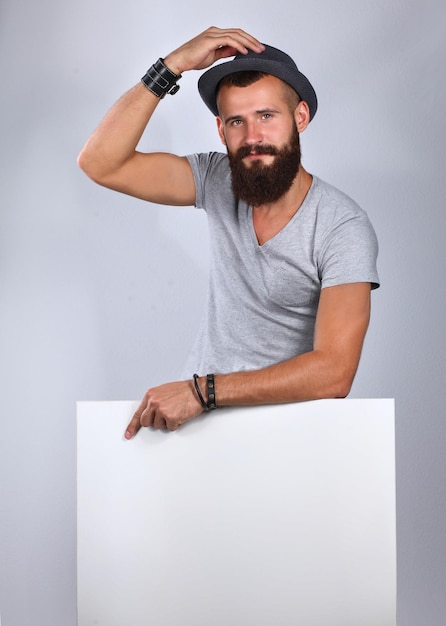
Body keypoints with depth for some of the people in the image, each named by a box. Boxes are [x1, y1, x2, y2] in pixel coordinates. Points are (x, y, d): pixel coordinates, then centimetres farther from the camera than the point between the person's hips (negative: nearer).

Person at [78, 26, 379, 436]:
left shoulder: (345, 229, -16)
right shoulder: (218, 181, -3)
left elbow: (334, 373, -23)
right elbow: (100, 163, -10)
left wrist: (202, 390, -26)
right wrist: (174, 65, -16)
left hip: (286, 415, -2)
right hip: (200, 405, 3)